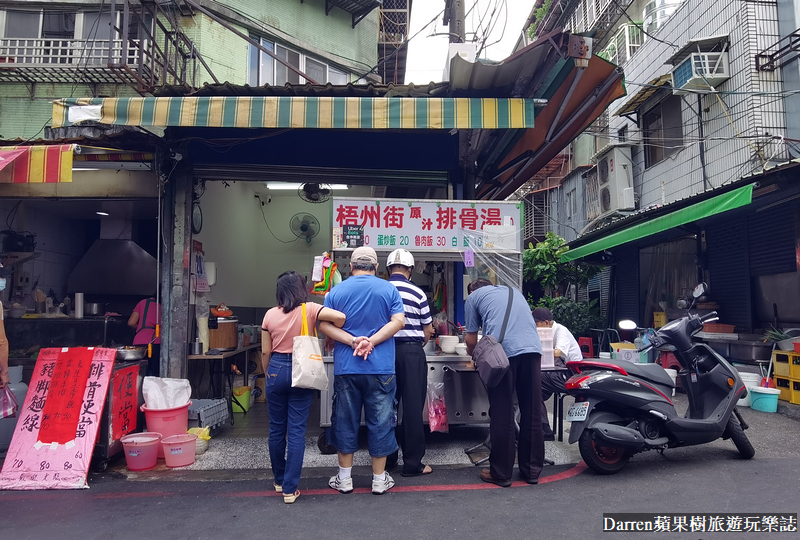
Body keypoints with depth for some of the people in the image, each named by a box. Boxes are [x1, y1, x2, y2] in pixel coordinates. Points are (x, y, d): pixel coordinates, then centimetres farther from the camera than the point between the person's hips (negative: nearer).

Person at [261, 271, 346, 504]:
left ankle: (279, 480, 31)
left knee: (276, 428, 15)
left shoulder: (270, 314, 0)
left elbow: (265, 352, 4)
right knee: (297, 431, 3)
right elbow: (339, 316, -21)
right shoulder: (309, 309, -6)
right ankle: (289, 489, 6)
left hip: (277, 369, 2)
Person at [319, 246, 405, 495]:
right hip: (381, 368, -1)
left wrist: (353, 340, -11)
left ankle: (344, 478, 22)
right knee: (380, 422, 8)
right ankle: (379, 479, 17)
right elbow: (399, 321, -9)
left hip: (345, 368, 1)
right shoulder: (389, 289, 1)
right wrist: (371, 342, -13)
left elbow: (324, 324, -4)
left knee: (345, 421, 12)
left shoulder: (336, 291, 4)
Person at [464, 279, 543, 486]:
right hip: (532, 349, 4)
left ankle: (501, 473, 12)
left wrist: (474, 352, 40)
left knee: (502, 415, 4)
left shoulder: (473, 297, 19)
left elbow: (471, 339, 17)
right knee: (532, 413, 12)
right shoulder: (514, 292, 32)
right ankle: (532, 470, 21)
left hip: (503, 351, -4)